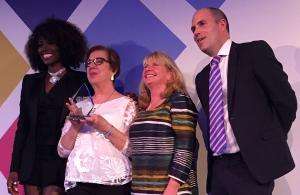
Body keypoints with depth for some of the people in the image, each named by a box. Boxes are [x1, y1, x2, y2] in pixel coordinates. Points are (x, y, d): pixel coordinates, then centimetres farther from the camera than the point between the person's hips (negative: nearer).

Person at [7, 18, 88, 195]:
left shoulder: (81, 81, 1)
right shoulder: (30, 82, 14)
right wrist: (14, 168, 9)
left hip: (60, 162, -4)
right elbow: (22, 127, 13)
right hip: (32, 160, 4)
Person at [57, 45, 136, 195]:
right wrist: (75, 127, -7)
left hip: (113, 182, -3)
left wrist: (104, 127, -16)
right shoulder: (79, 106, 14)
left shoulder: (126, 104, 4)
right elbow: (63, 151, 9)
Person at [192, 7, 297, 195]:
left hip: (253, 164, -5)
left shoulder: (255, 51, -2)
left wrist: (273, 141, 2)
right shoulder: (202, 78, 17)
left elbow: (286, 99, -5)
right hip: (218, 167, 6)